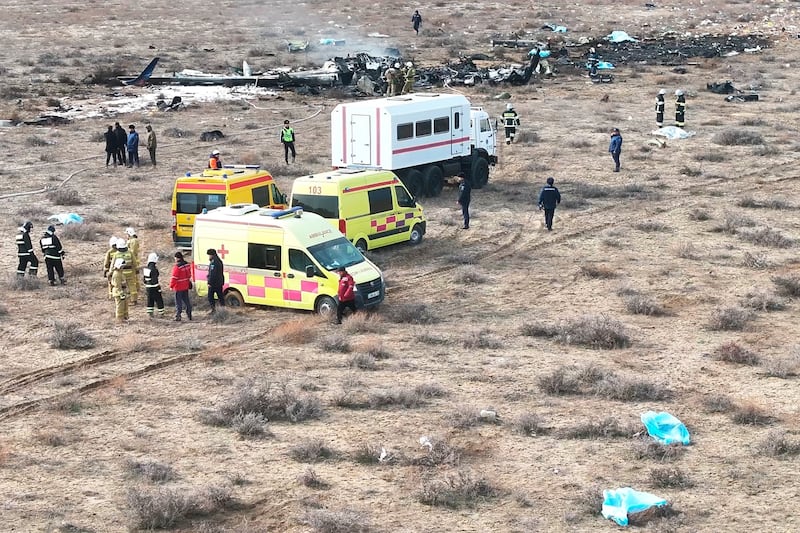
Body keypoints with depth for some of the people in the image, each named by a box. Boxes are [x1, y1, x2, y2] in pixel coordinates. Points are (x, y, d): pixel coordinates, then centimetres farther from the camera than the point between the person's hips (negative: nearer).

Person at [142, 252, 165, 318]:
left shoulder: (145, 269, 2)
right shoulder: (154, 269, -21)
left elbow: (144, 278, 11)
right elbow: (154, 280, -22)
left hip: (148, 287, 7)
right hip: (154, 287, -7)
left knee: (150, 300, 15)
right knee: (159, 300, 4)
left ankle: (150, 313, 18)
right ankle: (161, 313, 9)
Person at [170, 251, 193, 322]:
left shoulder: (177, 267, -20)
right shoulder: (187, 265, 3)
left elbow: (174, 278, -19)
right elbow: (189, 275, 13)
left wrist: (171, 286, -10)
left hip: (179, 287, -7)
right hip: (186, 287, 7)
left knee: (178, 302, -1)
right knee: (186, 300, 16)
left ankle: (178, 316, 0)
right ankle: (189, 315, 20)